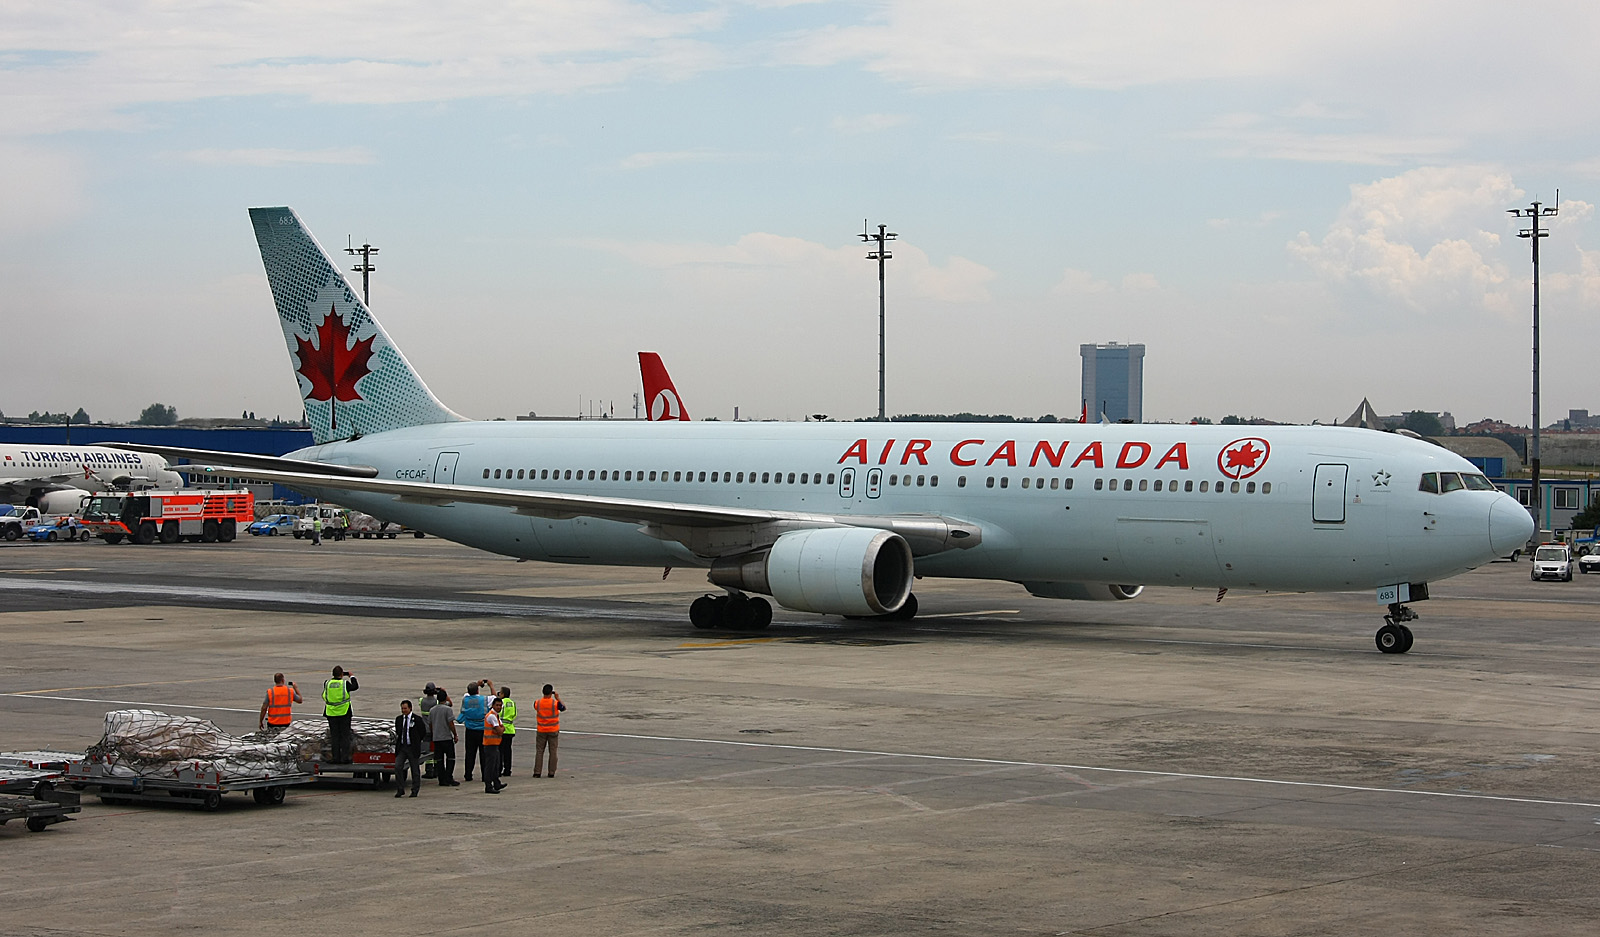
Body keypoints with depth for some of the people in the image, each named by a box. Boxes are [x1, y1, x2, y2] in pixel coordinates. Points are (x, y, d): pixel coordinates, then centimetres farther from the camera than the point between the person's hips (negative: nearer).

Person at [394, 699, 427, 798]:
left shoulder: (417, 719, -5)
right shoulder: (398, 719, 8)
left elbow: (423, 733, 2)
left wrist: (415, 742, 4)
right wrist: (400, 740, 12)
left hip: (413, 749, -4)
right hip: (401, 748, 4)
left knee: (415, 770, 3)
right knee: (397, 767, -9)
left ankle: (414, 791, 12)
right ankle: (400, 790, -1)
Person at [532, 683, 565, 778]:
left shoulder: (537, 702, -9)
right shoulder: (555, 703, -14)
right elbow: (564, 708, 4)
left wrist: (544, 697, 13)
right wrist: (558, 698, 10)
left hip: (541, 731, 1)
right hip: (553, 731, -1)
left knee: (539, 751, 7)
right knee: (553, 752, 6)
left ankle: (537, 772, 3)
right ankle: (551, 772, 6)